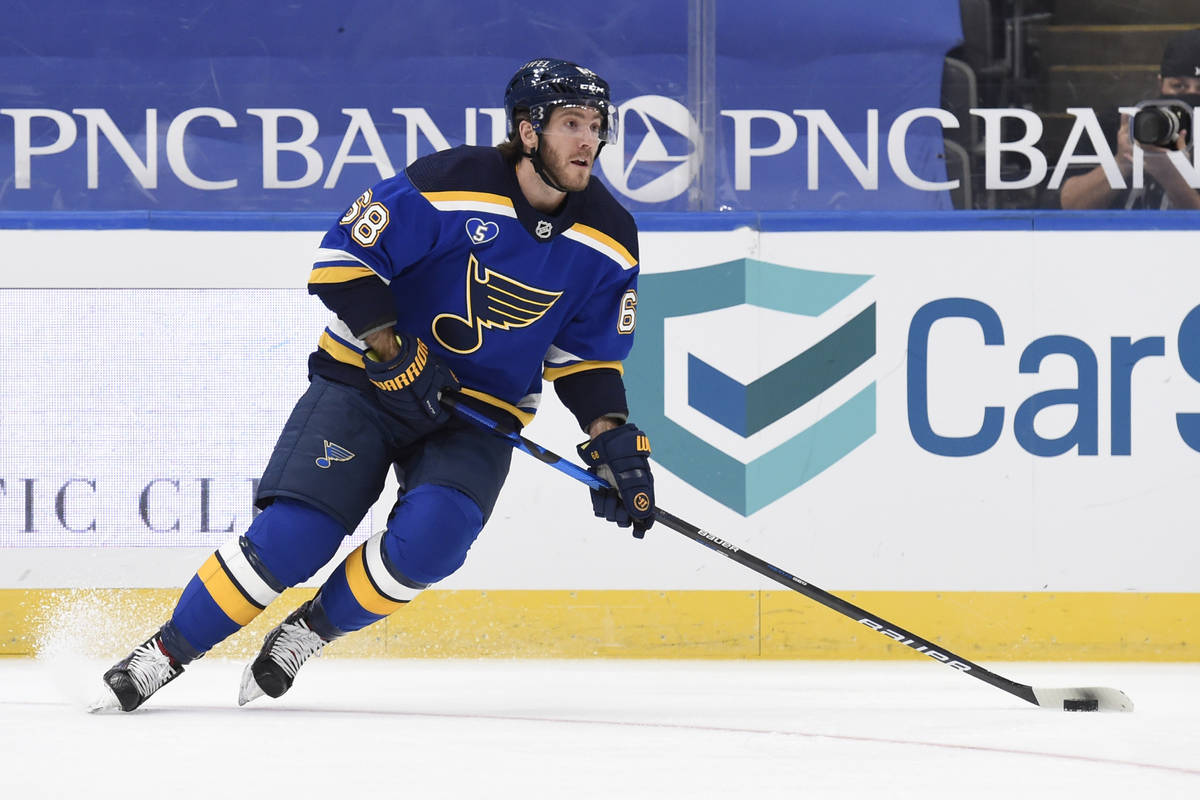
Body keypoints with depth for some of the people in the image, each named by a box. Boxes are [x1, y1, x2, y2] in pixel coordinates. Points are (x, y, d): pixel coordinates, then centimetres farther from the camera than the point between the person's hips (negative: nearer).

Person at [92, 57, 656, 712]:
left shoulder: (608, 240, -4)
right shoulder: (448, 186, -19)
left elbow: (588, 353, 8)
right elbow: (343, 257, -15)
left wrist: (612, 437, -6)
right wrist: (394, 350, -21)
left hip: (478, 413, 4)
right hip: (369, 382, -3)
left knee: (430, 535, -25)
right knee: (293, 535, -17)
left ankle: (309, 633, -1)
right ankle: (167, 652, 1)